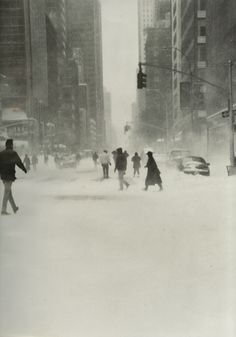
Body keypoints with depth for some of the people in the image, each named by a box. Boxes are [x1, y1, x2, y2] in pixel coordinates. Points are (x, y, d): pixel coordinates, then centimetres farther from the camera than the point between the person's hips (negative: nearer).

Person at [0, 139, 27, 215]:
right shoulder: (13, 153, -10)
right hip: (10, 175, -6)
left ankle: (14, 208, 27)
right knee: (7, 192, -3)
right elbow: (19, 162, -2)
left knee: (9, 191, 16)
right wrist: (24, 169, 13)